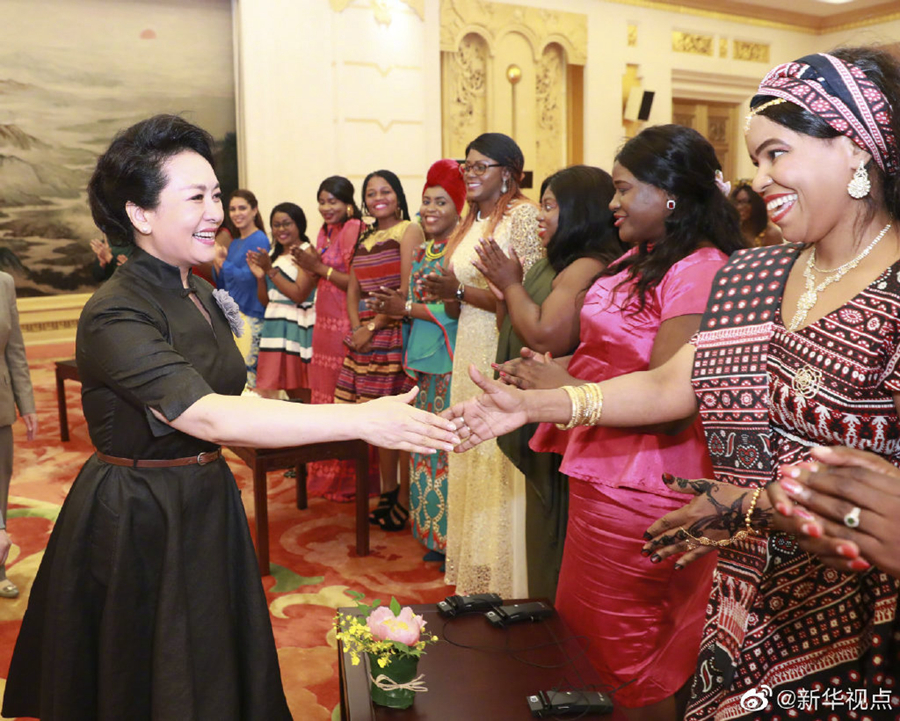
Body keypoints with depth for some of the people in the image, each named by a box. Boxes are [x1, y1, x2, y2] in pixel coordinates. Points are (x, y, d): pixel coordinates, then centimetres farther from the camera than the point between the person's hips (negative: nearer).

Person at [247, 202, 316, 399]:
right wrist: (260, 276, 0)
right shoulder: (274, 255, 17)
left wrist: (271, 270, -14)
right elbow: (265, 301, 17)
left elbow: (299, 294, -17)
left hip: (297, 329, -7)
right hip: (274, 327, 7)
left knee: (299, 393, -4)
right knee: (266, 391, 5)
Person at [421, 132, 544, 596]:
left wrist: (460, 291, -17)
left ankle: (506, 583, 12)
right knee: (472, 465, 12)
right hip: (470, 352, 8)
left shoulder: (523, 215, -9)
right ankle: (475, 577, 26)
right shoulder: (472, 221, 16)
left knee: (500, 469, -3)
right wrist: (446, 294, 1)